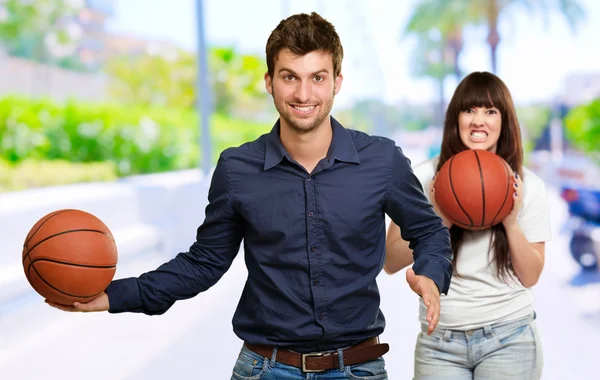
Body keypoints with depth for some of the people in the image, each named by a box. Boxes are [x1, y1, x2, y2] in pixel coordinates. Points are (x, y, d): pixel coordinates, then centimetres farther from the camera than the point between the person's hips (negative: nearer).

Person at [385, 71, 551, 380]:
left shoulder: (527, 186, -1)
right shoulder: (424, 177, -3)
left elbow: (530, 277, 1)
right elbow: (391, 262, -3)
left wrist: (511, 222, -13)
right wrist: (437, 221, -17)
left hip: (508, 337, 0)